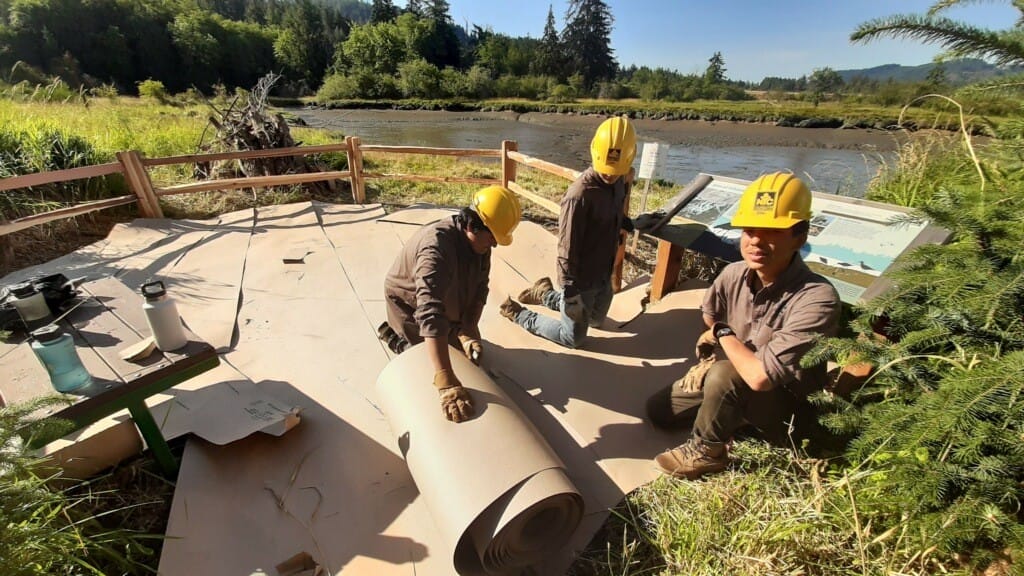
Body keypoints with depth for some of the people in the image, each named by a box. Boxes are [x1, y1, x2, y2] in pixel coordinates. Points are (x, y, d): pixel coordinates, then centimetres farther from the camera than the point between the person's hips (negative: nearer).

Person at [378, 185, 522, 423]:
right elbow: (430, 314, -55)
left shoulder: (478, 240, -20)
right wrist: (447, 383, -61)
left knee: (472, 350, 19)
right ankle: (395, 336, 20)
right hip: (409, 304, -7)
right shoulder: (436, 247, -44)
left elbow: (479, 288, -14)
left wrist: (468, 332, -25)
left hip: (446, 300, 7)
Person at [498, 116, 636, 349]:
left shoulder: (617, 182, -5)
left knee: (596, 320, 29)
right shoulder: (579, 195, -29)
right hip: (581, 281, -8)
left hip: (604, 276, 8)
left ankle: (545, 294, 39)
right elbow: (567, 252, -25)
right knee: (572, 337, 10)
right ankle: (518, 314, 22)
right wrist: (570, 294, -21)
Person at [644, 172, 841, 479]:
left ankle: (706, 451, -8)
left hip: (787, 408, -6)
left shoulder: (817, 299, -34)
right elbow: (710, 316, 10)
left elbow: (759, 376, -38)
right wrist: (716, 335, -8)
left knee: (724, 375, -36)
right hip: (736, 385, 7)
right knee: (658, 410, 9)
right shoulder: (734, 274, -14)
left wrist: (724, 334, -22)